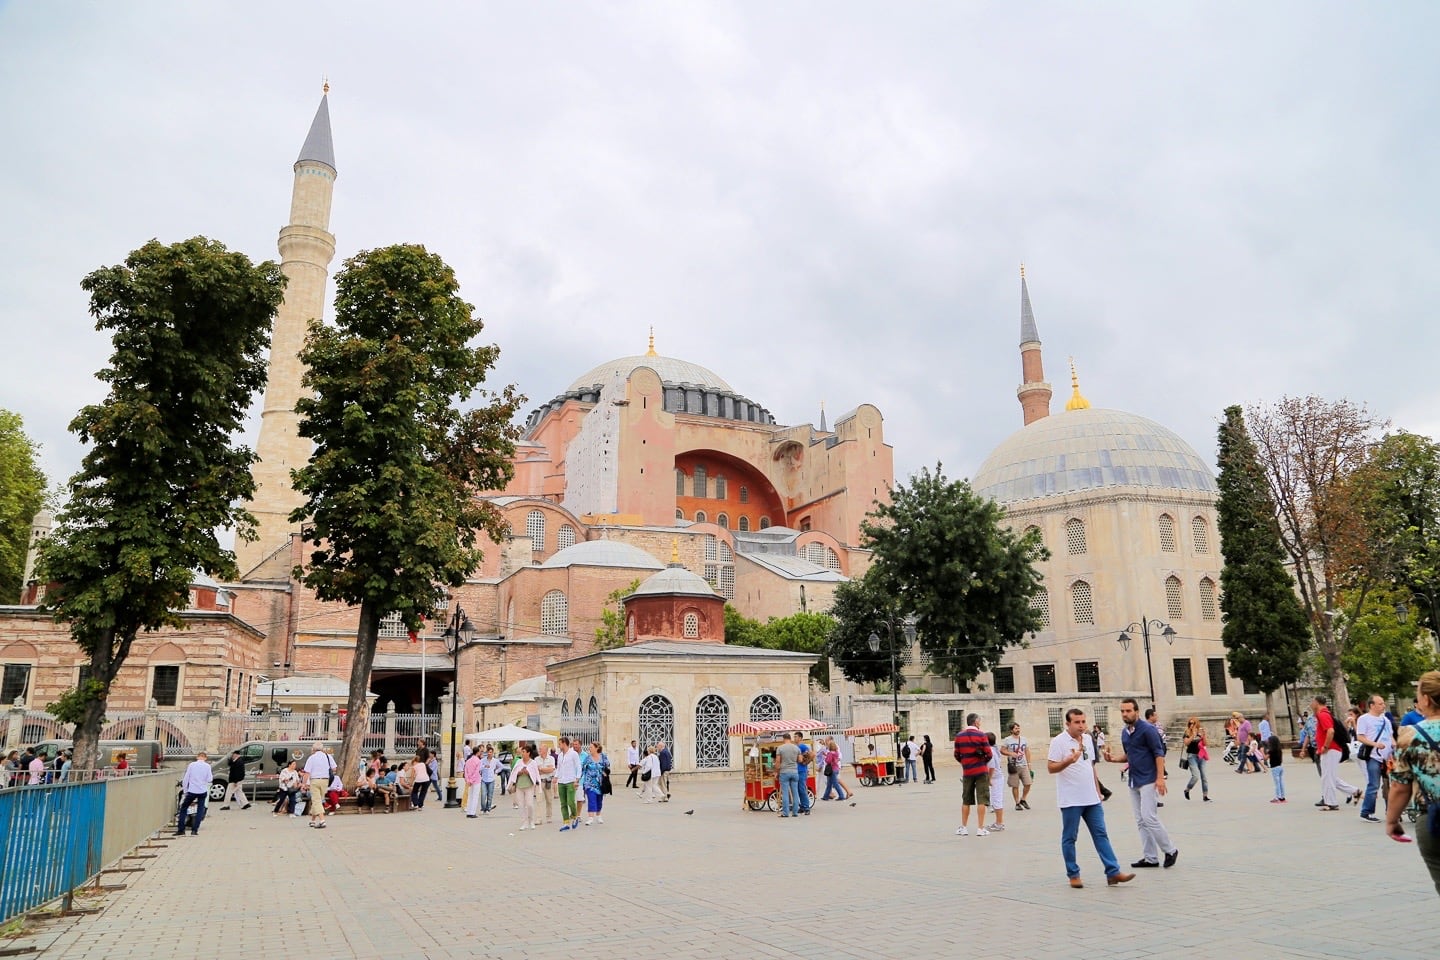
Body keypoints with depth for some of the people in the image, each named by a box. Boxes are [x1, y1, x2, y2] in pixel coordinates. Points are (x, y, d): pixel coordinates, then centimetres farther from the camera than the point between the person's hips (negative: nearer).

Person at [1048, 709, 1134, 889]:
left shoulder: (1087, 739, 10)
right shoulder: (1059, 742, -12)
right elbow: (1051, 768, -16)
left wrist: (1097, 790, 18)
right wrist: (1069, 760, -31)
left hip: (1091, 799, 6)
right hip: (1070, 800, -6)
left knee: (1101, 835, 6)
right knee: (1069, 838, 4)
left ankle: (1113, 873, 9)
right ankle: (1073, 875, 13)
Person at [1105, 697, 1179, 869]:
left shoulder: (1147, 729, -11)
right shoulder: (1125, 732, 12)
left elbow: (1159, 753, -13)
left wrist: (1160, 778, -19)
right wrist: (1114, 758, 2)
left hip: (1149, 781, -8)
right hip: (1134, 782, 8)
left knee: (1149, 818, -12)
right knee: (1141, 821, 8)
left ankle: (1170, 851, 6)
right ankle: (1150, 858, 15)